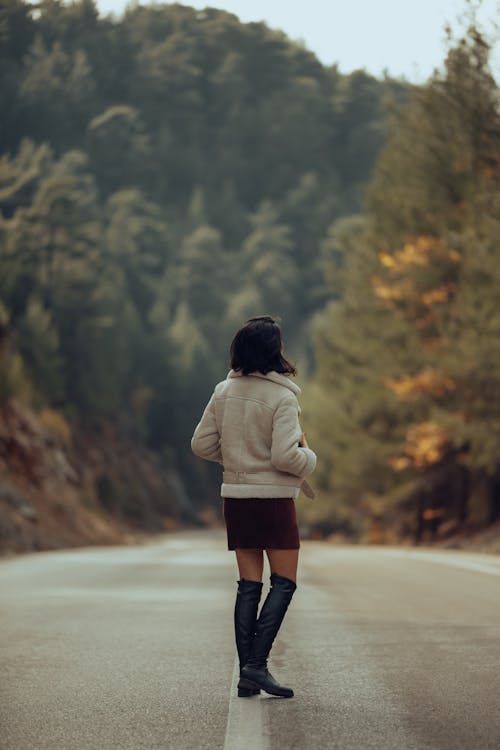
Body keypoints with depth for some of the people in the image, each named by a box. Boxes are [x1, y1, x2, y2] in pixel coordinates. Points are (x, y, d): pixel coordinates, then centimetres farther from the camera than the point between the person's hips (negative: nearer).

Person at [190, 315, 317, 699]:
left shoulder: (224, 391, 3)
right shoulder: (282, 398, -15)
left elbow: (202, 444, 6)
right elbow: (285, 457, -21)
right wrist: (308, 456, 0)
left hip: (235, 496, 6)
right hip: (273, 498, -6)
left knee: (249, 585, 9)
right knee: (284, 583, 4)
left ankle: (246, 671, 8)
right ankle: (257, 663, -7)